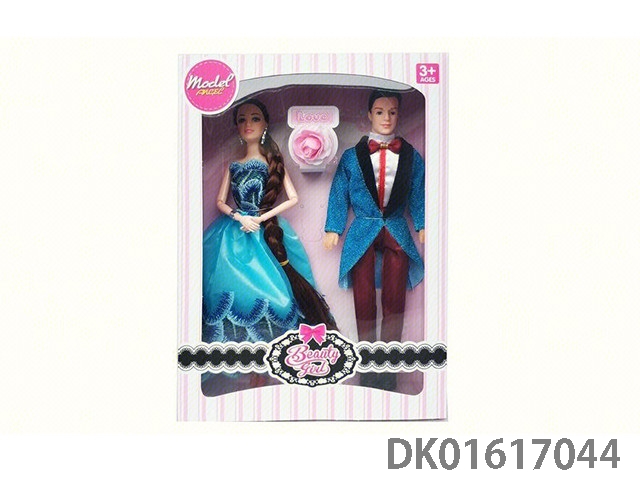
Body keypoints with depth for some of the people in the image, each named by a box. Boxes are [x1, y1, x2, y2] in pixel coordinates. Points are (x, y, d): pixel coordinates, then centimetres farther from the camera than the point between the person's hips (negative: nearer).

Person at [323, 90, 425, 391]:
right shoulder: (352, 156, 4)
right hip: (362, 234, -1)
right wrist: (333, 228, 2)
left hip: (397, 232, 1)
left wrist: (421, 225, 2)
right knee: (364, 301, -2)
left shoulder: (410, 156, 7)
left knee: (394, 300, -3)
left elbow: (418, 194, 11)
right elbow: (339, 194, 7)